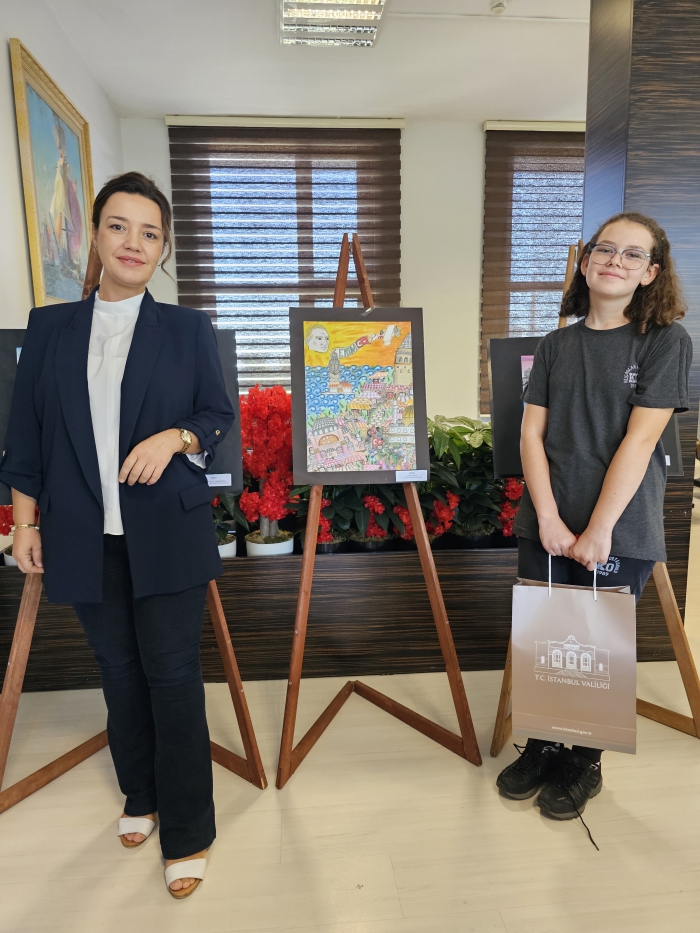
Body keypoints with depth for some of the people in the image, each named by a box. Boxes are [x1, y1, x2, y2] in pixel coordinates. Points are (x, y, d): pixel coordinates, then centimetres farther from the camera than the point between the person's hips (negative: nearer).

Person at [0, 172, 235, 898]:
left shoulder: (189, 329, 3)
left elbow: (220, 416, 4)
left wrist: (175, 438, -15)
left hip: (167, 536, -2)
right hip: (85, 538, 2)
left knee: (173, 675, 3)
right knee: (118, 671, 15)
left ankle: (187, 833, 19)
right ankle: (139, 797, 37)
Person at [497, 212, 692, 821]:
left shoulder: (666, 341, -2)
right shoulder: (557, 344, 8)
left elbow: (639, 439, -11)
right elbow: (532, 433, 3)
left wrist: (598, 530, -15)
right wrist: (548, 519, -8)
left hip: (620, 532, -3)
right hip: (546, 527, 3)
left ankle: (583, 763, 32)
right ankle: (542, 747, 33)